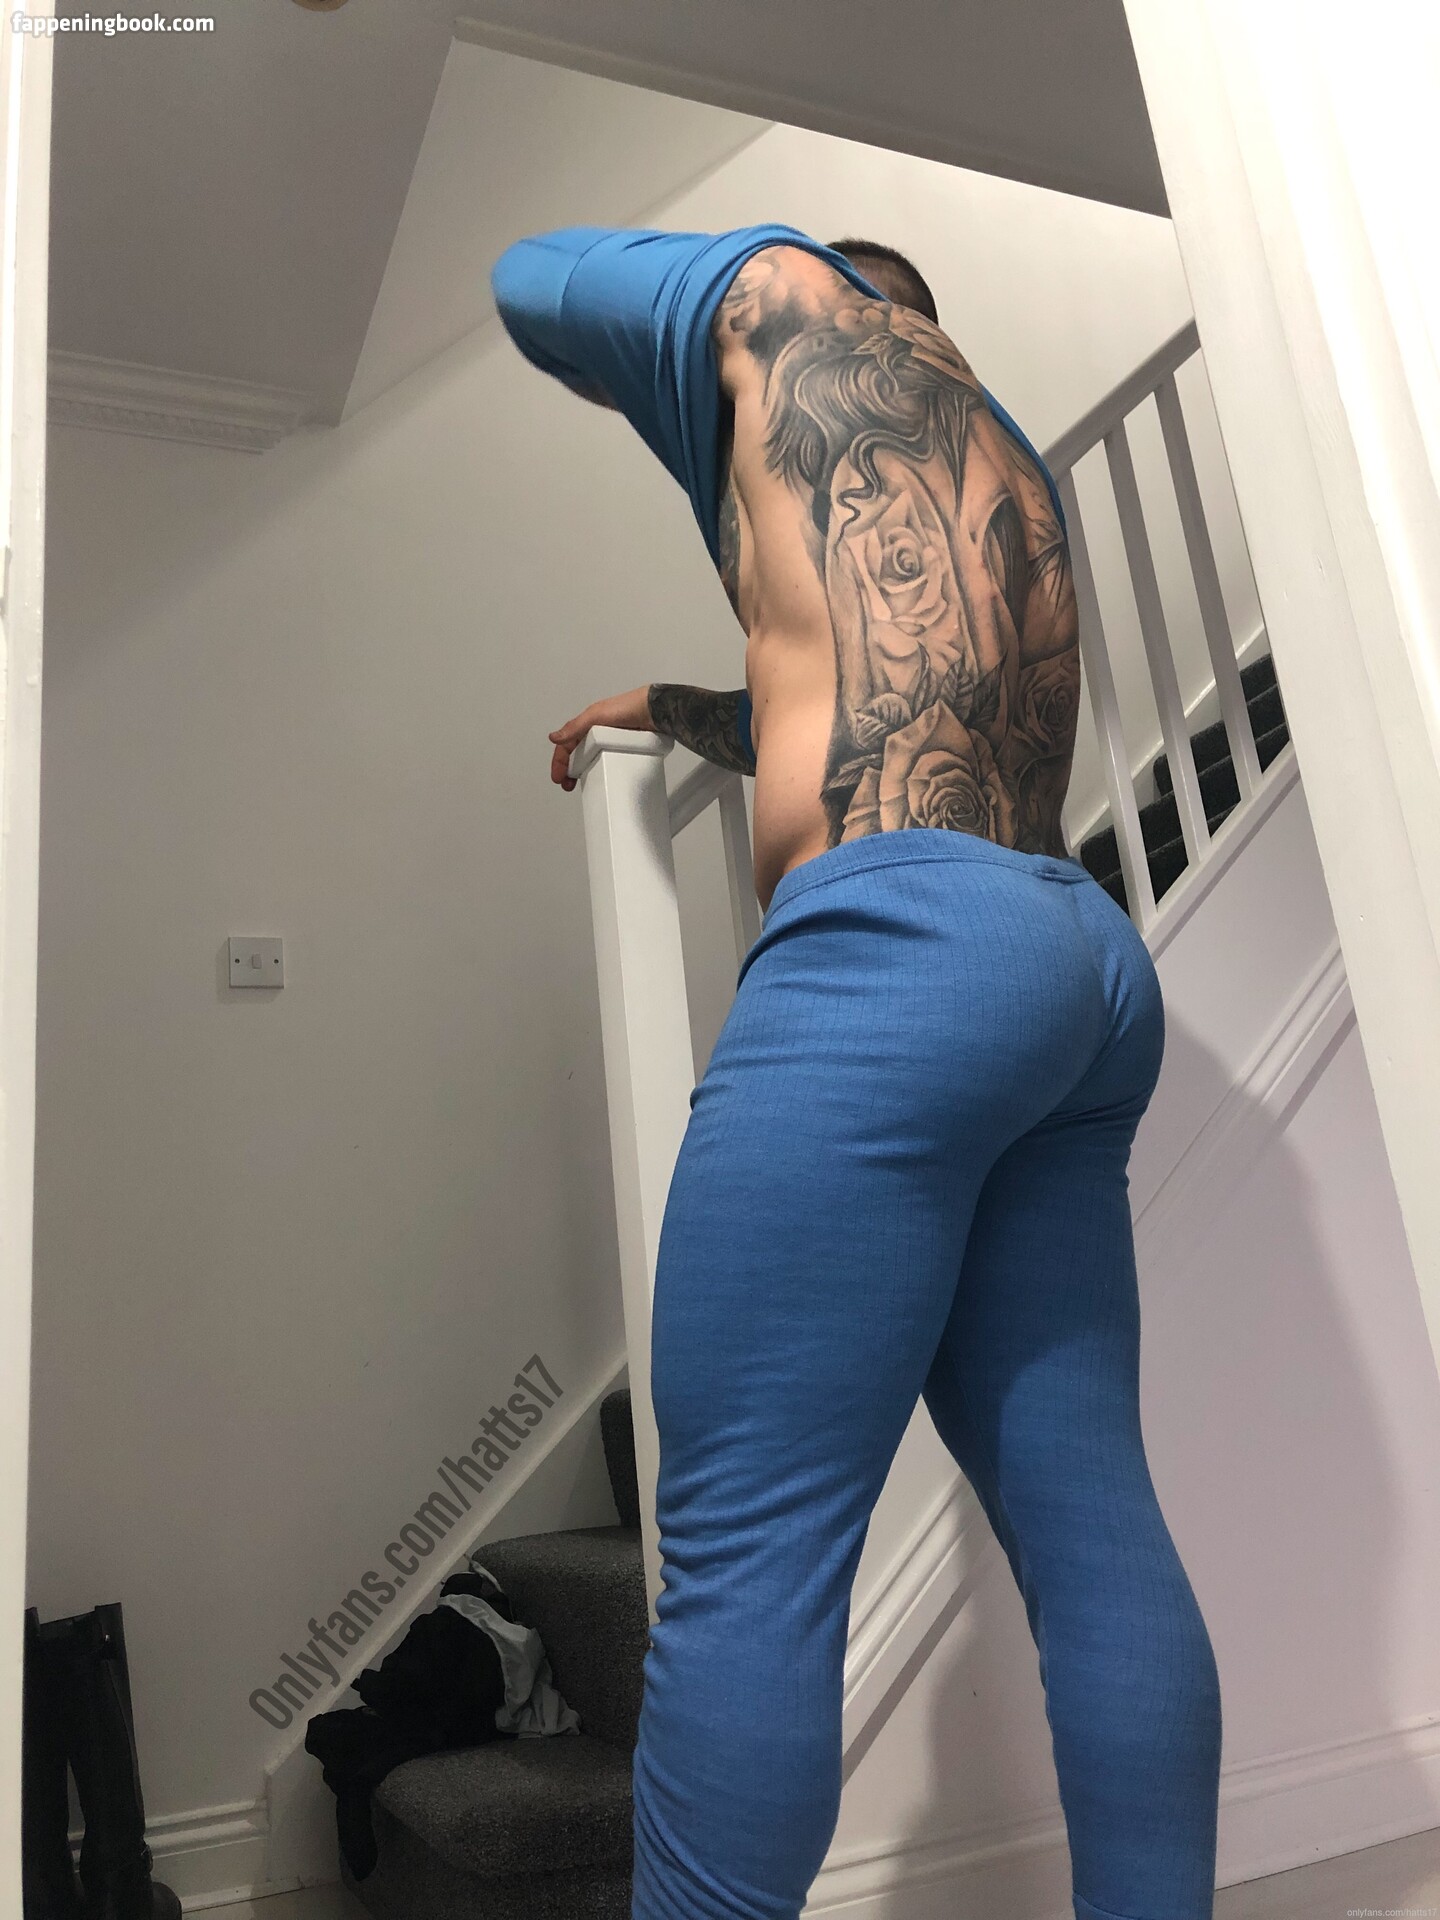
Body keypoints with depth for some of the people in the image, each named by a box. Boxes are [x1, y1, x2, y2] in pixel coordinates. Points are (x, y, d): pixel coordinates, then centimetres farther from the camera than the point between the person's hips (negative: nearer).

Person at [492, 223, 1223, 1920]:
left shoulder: (792, 293, 14)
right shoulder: (1011, 468, 33)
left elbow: (531, 279, 28)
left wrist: (685, 376, 44)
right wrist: (671, 710, 47)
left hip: (899, 941, -9)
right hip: (1081, 963, 9)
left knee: (745, 1547, -8)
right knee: (1090, 1524, 8)